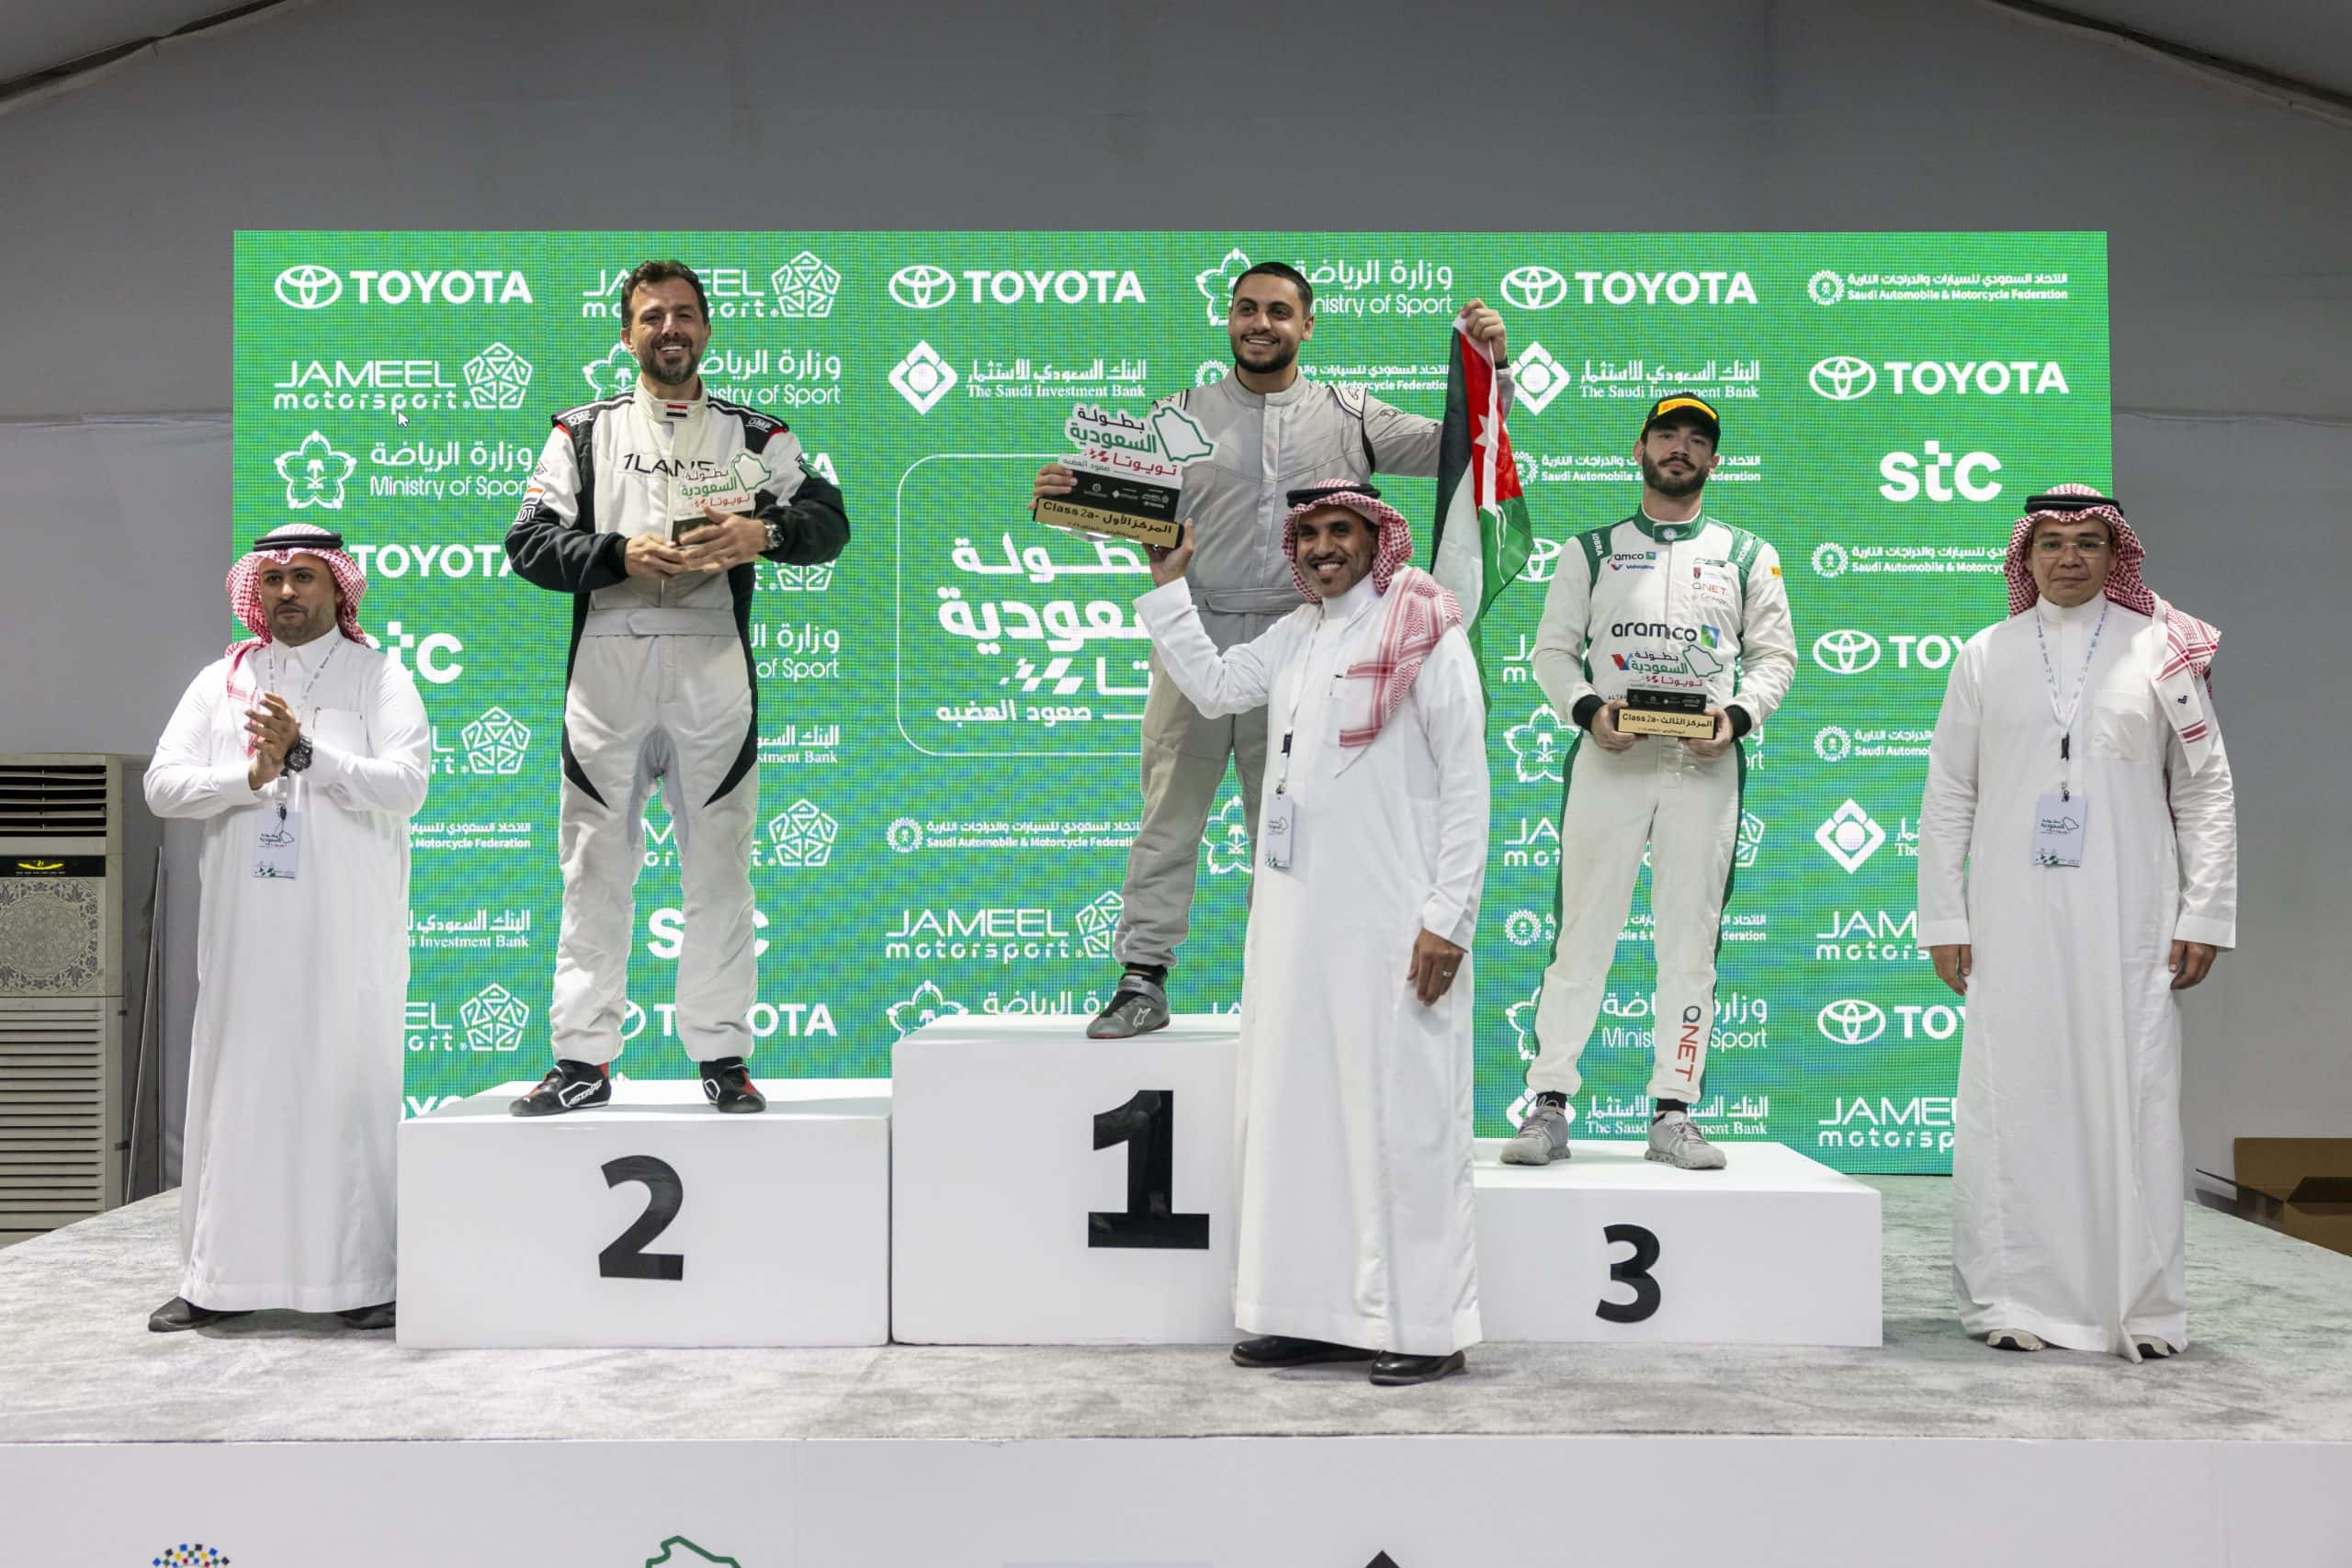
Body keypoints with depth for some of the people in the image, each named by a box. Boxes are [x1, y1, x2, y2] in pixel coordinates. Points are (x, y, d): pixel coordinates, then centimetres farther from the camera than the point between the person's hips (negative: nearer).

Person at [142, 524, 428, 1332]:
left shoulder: (380, 678, 4)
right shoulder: (220, 681, 14)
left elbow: (405, 785, -9)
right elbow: (163, 784, 4)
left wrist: (306, 751, -16)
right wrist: (250, 774, -11)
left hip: (347, 933, -3)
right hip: (244, 929, 3)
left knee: (351, 1089, -1)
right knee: (234, 1089, 5)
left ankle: (364, 1279, 4)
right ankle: (218, 1279, 13)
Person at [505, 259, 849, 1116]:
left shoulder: (756, 436, 13)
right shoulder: (584, 431, 14)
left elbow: (829, 518, 2)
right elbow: (528, 542, 5)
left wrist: (764, 533, -18)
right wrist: (621, 555, -11)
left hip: (712, 668, 0)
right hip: (607, 665, 1)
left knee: (718, 866, 2)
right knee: (596, 867, 3)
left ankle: (722, 1055, 9)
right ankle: (583, 1059, 10)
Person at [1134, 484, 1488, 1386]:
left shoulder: (1424, 631, -4)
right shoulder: (1294, 636, 17)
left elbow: (1466, 783, -8)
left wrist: (1448, 918, -13)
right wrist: (1167, 584, 12)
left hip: (1393, 926, -7)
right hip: (1296, 918, 7)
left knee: (1401, 1116, -3)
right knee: (1295, 1111, 9)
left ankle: (1426, 1327, 7)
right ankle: (1315, 1311, 18)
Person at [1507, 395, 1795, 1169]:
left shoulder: (1748, 555, 14)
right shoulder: (1593, 550, 13)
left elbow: (1775, 654, 11)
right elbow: (1552, 649, 8)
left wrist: (1738, 714, -8)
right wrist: (1586, 707, -11)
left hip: (1706, 763, 1)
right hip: (1610, 755, -1)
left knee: (1691, 939, 1)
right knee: (1582, 930, -5)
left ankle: (1673, 1113, 7)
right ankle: (1549, 1105, -1)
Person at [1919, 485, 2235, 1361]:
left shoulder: (2161, 650, 7)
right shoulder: (1986, 657, 9)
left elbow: (2206, 790, 7)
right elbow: (1947, 796, 9)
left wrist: (2205, 916, 0)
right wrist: (1943, 920, 3)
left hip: (2129, 923, -1)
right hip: (2015, 920, 1)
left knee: (2133, 1100, -2)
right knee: (2014, 1100, 0)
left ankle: (2141, 1308, 6)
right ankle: (2013, 1302, 8)